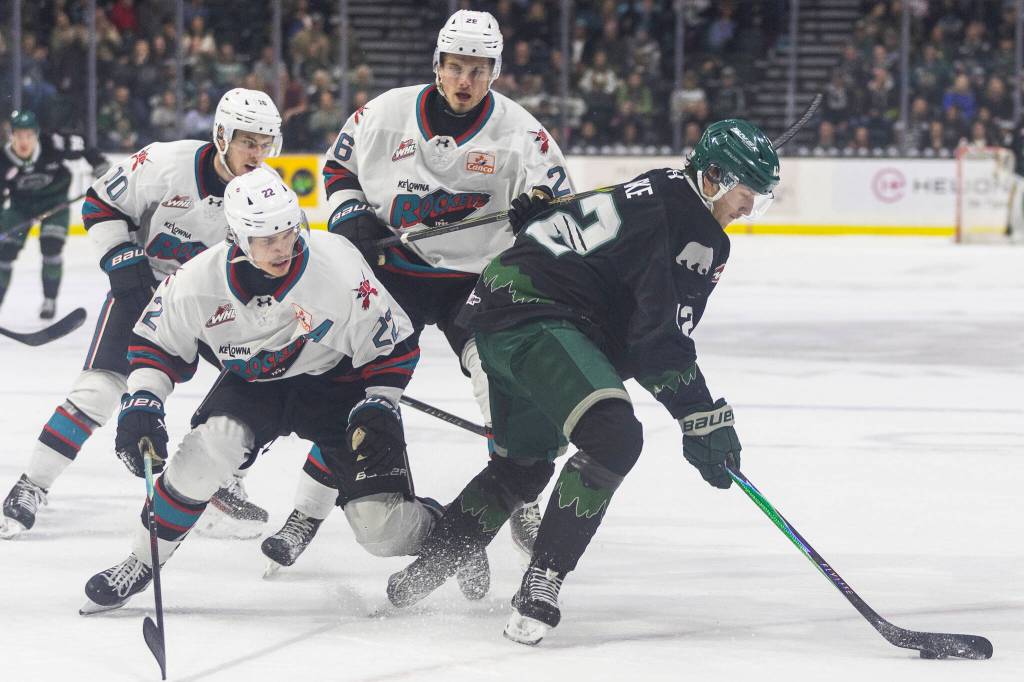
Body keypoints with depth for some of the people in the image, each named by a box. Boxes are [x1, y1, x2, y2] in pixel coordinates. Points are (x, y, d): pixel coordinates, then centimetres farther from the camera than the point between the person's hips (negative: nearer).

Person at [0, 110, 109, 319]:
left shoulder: (52, 145, -28)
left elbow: (81, 146, -12)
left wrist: (100, 165, -14)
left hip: (54, 200, -2)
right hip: (21, 205, 2)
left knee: (51, 247, -17)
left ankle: (50, 300, -2)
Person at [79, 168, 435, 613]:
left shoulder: (338, 268, -27)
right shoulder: (200, 281, -21)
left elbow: (393, 342, -13)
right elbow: (156, 342, -3)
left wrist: (379, 406, -20)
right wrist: (141, 404, -14)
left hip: (334, 383, -2)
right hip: (251, 385, 2)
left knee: (383, 529, -14)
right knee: (209, 445, -29)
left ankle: (436, 526, 24)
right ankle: (140, 564, -10)